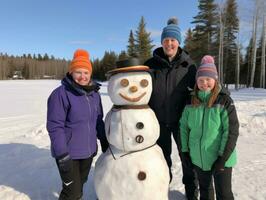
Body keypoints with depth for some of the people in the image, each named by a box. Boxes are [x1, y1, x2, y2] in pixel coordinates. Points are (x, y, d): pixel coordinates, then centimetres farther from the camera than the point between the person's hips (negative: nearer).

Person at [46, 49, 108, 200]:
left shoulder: (95, 93, 3)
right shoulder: (61, 94, -17)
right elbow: (55, 127, -18)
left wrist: (104, 141, 11)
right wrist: (62, 155, -20)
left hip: (89, 150, 6)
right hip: (68, 153, -5)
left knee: (81, 183, 22)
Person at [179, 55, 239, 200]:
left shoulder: (224, 101, -14)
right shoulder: (191, 101, -2)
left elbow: (232, 131, -15)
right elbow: (184, 127, 3)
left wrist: (223, 158, -16)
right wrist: (185, 150, 2)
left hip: (220, 158, -3)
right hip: (198, 158, 4)